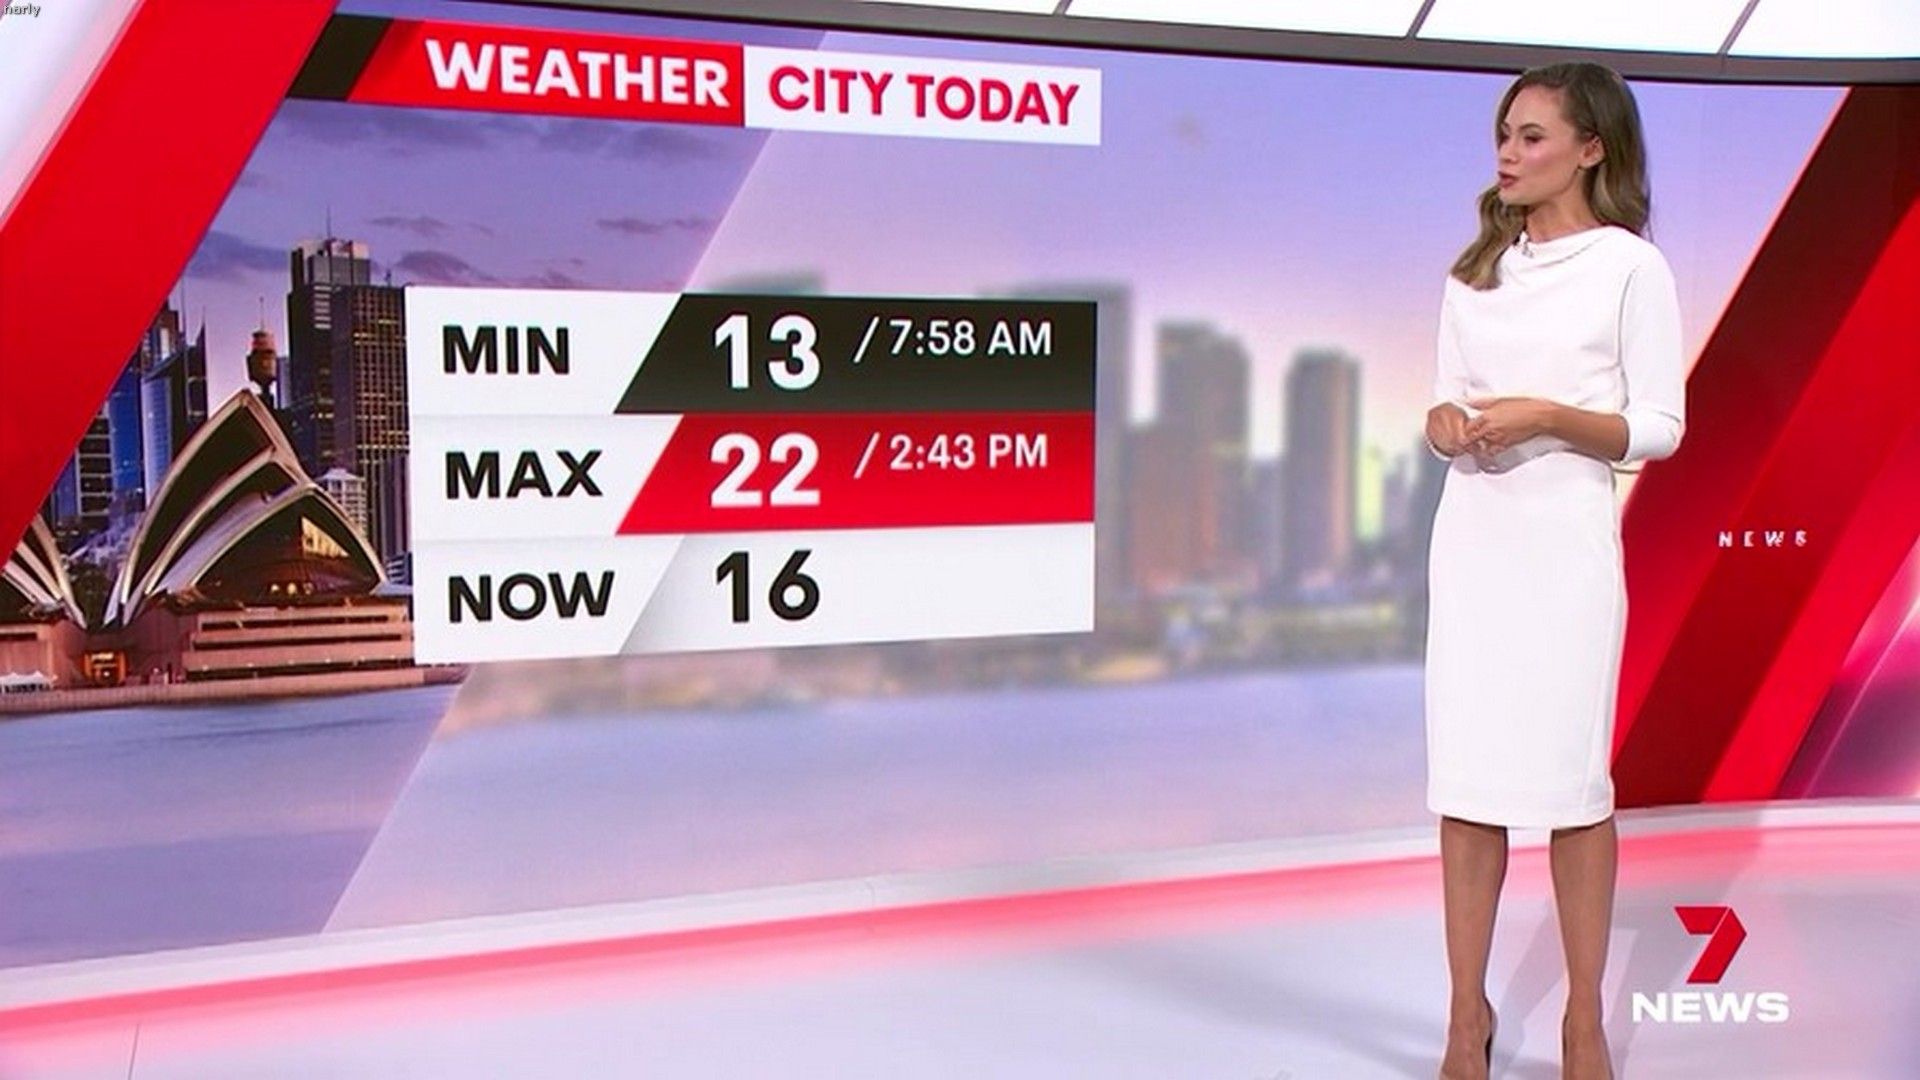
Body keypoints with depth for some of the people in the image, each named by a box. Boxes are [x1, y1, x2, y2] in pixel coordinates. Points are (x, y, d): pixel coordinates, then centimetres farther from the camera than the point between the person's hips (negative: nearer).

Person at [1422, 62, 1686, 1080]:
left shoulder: (1630, 266, -1)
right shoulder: (1474, 269, 13)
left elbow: (1661, 428, -3)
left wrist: (1546, 416, -18)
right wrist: (1443, 422, -6)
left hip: (1568, 536, -4)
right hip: (1472, 532, 4)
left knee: (1572, 780, 1)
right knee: (1465, 780, 3)